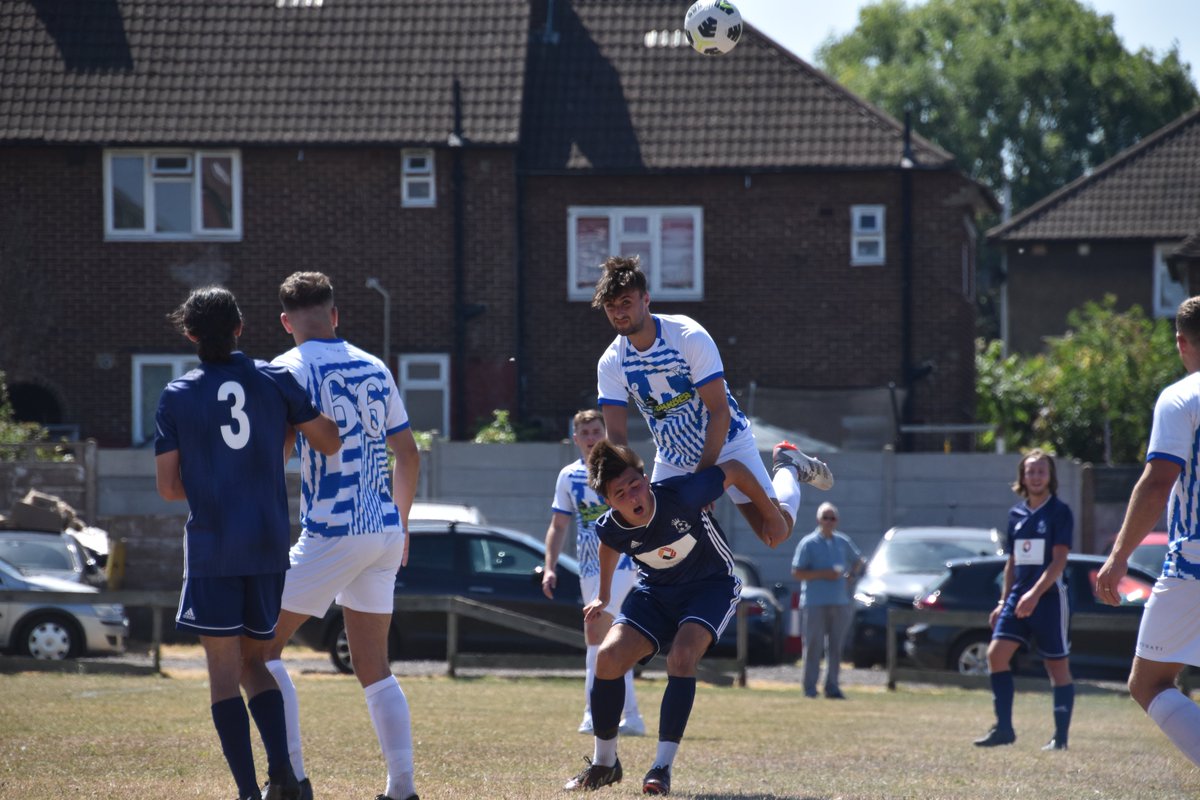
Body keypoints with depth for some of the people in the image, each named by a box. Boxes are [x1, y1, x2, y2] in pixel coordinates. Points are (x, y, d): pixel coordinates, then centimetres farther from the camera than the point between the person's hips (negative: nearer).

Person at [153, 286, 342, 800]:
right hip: (269, 545, 3)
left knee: (224, 670, 1)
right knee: (254, 662, 15)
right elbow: (331, 443, 6)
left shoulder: (177, 397, -1)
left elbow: (168, 486, -1)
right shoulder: (276, 382, 2)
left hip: (212, 546, -3)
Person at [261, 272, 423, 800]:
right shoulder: (375, 369, 12)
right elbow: (408, 454, 17)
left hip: (333, 533, -6)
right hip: (385, 530, 6)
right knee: (373, 667, 12)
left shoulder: (290, 369, -6)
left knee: (263, 646, 5)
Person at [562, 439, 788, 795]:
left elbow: (735, 470, -16)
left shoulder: (682, 493, -33)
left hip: (712, 585, -3)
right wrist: (604, 596, 24)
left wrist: (772, 518, -6)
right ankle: (604, 764, 4)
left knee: (682, 657, -30)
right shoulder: (611, 527, -19)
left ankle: (662, 767, -25)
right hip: (656, 592, 3)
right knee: (609, 656, -16)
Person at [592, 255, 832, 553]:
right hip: (672, 459, 4)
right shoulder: (610, 363, -11)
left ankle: (789, 467, 20)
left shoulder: (690, 336, -24)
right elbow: (616, 434, -11)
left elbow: (720, 412, -23)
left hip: (725, 445, -4)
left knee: (776, 528, -12)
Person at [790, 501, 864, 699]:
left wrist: (851, 576, 8)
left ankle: (832, 687, 12)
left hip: (840, 601, 5)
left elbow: (858, 560, 28)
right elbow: (797, 573, -7)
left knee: (836, 646, 6)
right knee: (814, 646, -6)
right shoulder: (808, 543, -3)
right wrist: (823, 574, -17)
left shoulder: (843, 542, 12)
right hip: (815, 602, -5)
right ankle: (810, 688, -2)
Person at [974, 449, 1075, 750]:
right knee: (996, 652, -9)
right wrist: (1003, 602, 16)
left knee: (1057, 665, 0)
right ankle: (1004, 728, -4)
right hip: (1019, 596, 6)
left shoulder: (1059, 512, -5)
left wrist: (1035, 594, -24)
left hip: (1049, 597, -6)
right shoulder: (1016, 514, 12)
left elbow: (1059, 560, -14)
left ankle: (1060, 736, 6)